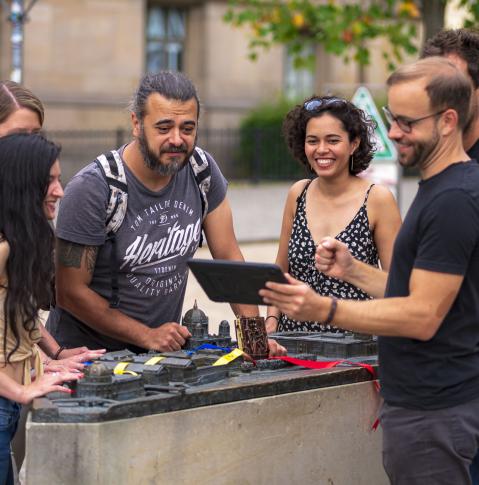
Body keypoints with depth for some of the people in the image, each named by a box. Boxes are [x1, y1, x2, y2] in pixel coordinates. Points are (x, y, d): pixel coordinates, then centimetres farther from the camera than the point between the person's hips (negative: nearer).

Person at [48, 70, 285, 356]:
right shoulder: (91, 188, -18)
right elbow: (71, 292, -15)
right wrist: (147, 336, -18)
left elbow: (228, 257, 3)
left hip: (165, 346, 5)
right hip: (88, 351, -5)